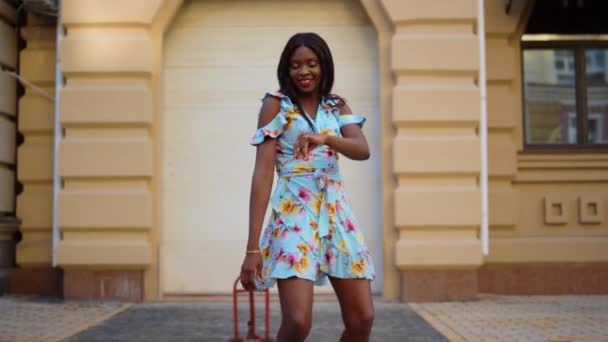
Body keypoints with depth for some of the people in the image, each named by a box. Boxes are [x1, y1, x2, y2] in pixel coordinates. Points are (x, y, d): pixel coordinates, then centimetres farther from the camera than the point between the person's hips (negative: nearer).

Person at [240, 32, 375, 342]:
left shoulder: (337, 106, 12)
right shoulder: (275, 105, -2)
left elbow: (363, 150, -5)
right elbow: (263, 173, -10)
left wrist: (325, 138, -28)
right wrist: (253, 246, -17)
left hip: (337, 212, 5)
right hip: (295, 213, -5)